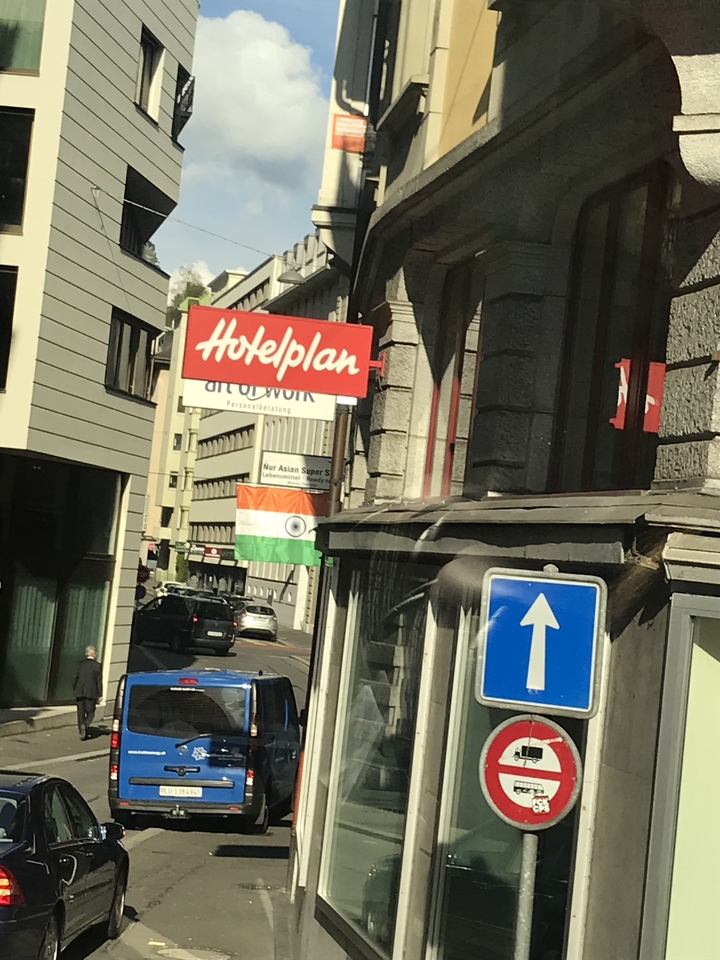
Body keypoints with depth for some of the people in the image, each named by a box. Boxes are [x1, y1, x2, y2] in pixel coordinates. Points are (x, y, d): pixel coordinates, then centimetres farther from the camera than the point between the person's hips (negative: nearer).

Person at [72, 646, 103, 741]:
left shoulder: (80, 663, 2)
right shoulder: (97, 666, -5)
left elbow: (76, 677, 4)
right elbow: (99, 681, -5)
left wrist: (74, 689, 16)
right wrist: (100, 695, -1)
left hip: (80, 692, 3)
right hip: (91, 692, -3)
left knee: (81, 712, 11)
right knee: (90, 712, 7)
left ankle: (82, 733, 10)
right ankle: (85, 725, -22)